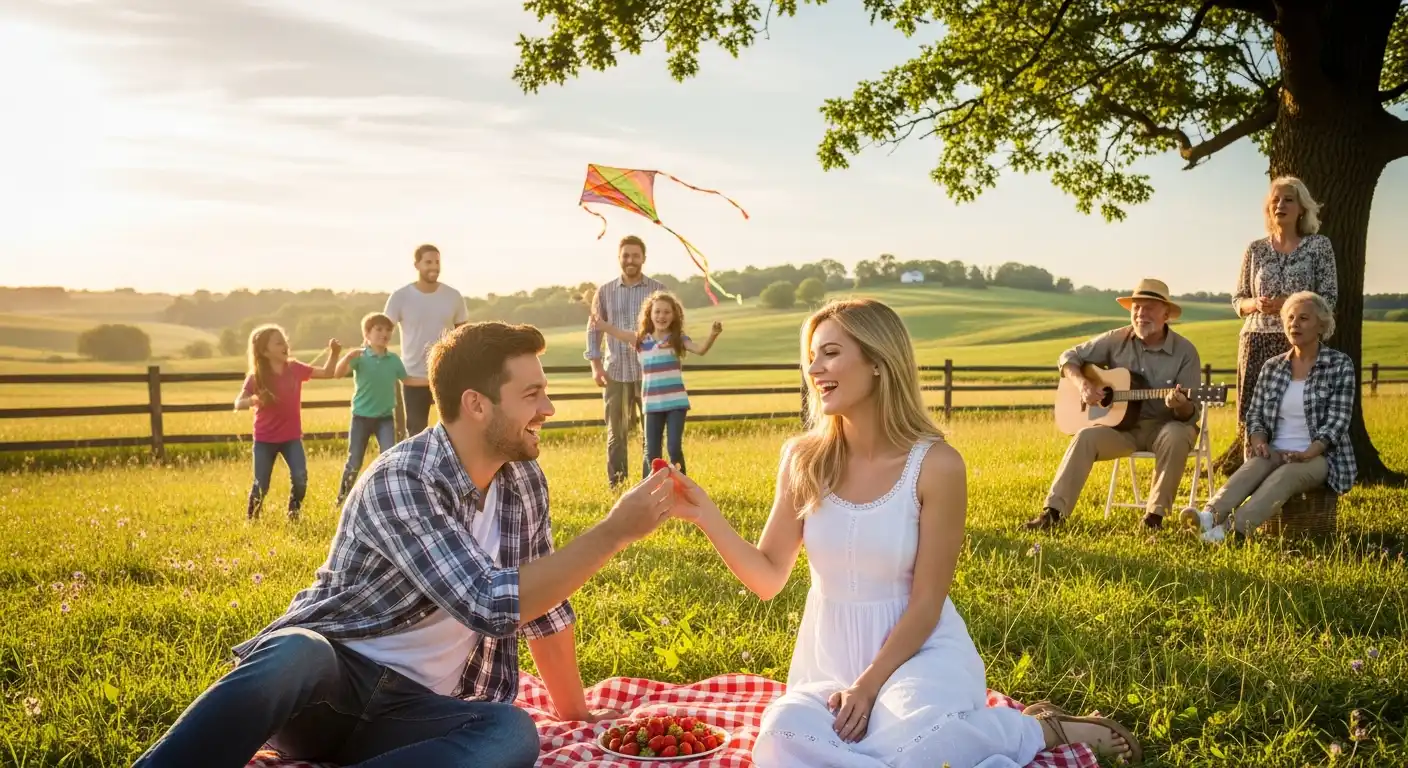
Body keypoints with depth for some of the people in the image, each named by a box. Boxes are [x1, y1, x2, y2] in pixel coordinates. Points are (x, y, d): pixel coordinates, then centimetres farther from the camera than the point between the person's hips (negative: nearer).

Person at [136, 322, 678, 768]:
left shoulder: (525, 481, 3)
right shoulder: (401, 482, -19)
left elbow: (542, 603, 15)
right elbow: (492, 606, -27)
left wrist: (575, 710, 18)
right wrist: (615, 532, -22)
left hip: (415, 709, 5)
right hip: (330, 673, -5)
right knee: (295, 655, -41)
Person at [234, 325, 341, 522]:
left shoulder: (295, 368, -5)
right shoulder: (255, 378, -13)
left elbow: (327, 373, 0)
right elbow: (238, 404, -18)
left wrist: (334, 353, -17)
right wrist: (254, 399, -40)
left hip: (291, 437, 2)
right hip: (265, 439, -2)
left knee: (300, 478, -15)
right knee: (261, 485, 0)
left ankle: (293, 515, 9)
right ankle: (251, 518, 24)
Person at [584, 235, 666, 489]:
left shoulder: (658, 290, 1)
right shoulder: (605, 291, 6)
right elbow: (594, 329, 9)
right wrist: (596, 365, -1)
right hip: (615, 372, 1)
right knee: (616, 433, 7)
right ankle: (616, 486, 15)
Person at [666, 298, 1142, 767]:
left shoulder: (935, 466, -13)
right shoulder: (802, 460, -2)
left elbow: (926, 603, -10)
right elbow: (768, 578, -1)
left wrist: (870, 683, -17)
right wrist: (706, 516, -15)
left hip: (918, 650, -3)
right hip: (830, 657, 4)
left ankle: (1038, 728, 1)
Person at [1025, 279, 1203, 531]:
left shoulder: (1185, 351, -8)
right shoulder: (1117, 340, -1)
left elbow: (1191, 415, -8)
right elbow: (1069, 357, 5)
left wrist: (1181, 405, -33)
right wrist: (1082, 383, -15)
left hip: (1164, 426, -2)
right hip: (1122, 424, 2)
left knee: (1175, 437, -36)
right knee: (1086, 437, -26)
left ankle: (1155, 514, -23)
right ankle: (1053, 511, -27)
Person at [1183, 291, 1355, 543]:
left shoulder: (1340, 365, -1)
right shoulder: (1272, 367, 11)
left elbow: (1337, 421, -9)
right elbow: (1254, 414, 10)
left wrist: (1307, 453, -24)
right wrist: (1259, 442, -12)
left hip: (1321, 456, -3)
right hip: (1276, 452, 3)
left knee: (1285, 474, -36)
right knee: (1255, 464, -32)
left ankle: (1233, 528, -58)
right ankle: (1210, 515, -58)